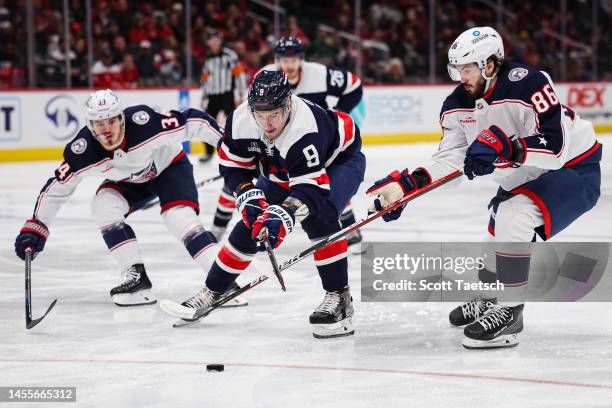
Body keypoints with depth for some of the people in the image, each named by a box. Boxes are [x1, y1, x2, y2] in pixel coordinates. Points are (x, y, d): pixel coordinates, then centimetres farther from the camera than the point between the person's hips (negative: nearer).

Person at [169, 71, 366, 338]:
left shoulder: (305, 129, -43)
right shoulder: (241, 119, -26)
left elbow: (310, 188, -44)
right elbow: (233, 166, -11)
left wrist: (285, 215, -57)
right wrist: (248, 195, -27)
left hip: (337, 162, -6)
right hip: (282, 172, 6)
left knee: (318, 217, -32)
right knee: (251, 224, 1)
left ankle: (338, 297, -23)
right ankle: (213, 291, 18)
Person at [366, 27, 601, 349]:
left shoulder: (527, 85, -30)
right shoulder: (458, 106, -7)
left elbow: (554, 146, -34)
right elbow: (448, 159, -6)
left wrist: (505, 146, -46)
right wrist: (404, 185, -18)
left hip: (575, 170, -9)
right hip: (525, 178, 9)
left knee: (513, 217, -30)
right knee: (501, 236, 23)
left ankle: (509, 313, -21)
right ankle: (490, 300, 52)